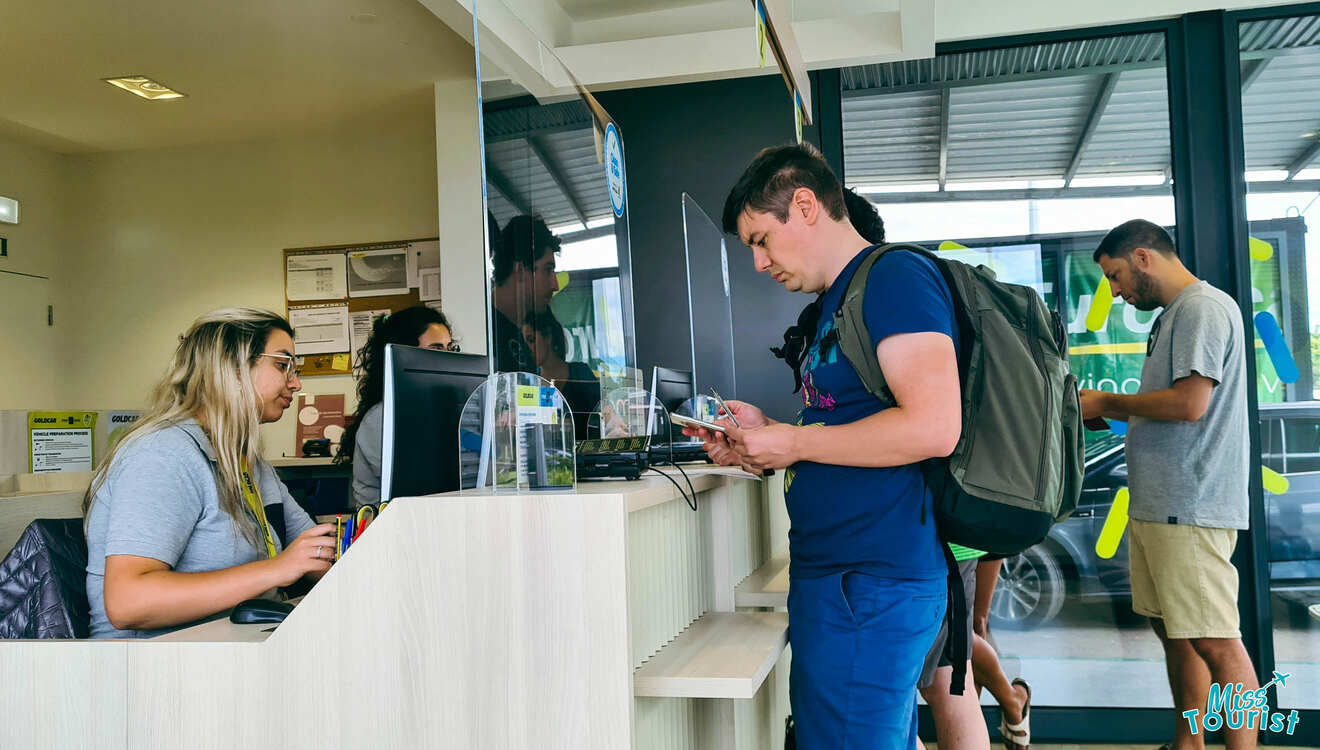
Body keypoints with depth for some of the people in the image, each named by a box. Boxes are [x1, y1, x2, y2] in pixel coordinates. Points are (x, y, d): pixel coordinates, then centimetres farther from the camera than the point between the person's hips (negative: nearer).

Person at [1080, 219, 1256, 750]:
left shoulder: (1203, 308, -11)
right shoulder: (1173, 316, 19)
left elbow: (1189, 404, -21)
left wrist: (1106, 402, -9)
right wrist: (1103, 411, 10)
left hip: (1190, 508, -10)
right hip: (1157, 505, 10)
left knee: (1214, 643, -5)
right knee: (1173, 630, 16)